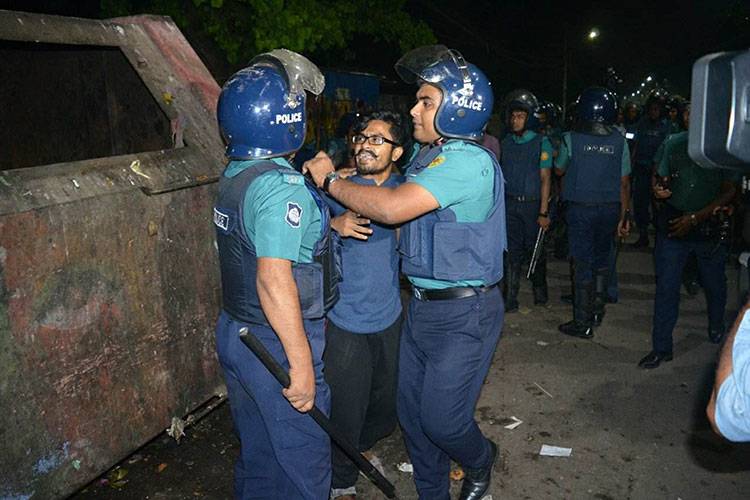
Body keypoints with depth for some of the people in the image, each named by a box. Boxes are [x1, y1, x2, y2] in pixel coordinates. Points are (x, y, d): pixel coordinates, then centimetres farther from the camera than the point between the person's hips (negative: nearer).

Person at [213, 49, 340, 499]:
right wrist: (301, 364, -26)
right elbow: (274, 280, -30)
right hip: (276, 345, -9)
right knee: (301, 463, 9)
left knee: (256, 454, 25)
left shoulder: (233, 175, 6)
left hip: (235, 334, 9)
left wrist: (332, 226, 13)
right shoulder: (282, 187, -23)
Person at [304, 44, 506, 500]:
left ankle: (480, 461, 38)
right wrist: (343, 217, 2)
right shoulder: (426, 154, 8)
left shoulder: (469, 161, -22)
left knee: (441, 418, 3)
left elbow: (393, 207, -31)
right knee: (411, 410, 15)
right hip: (422, 305, 8)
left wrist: (332, 180, -18)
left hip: (464, 313, -8)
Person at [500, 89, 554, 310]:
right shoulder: (506, 143, 8)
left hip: (532, 204, -3)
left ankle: (539, 290, 31)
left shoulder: (541, 143, -5)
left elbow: (545, 179, -8)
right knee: (512, 252, 3)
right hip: (509, 204, 3)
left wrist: (543, 212, -13)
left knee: (535, 250, 8)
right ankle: (510, 300, 8)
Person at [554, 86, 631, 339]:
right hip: (610, 208, 3)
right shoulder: (619, 141, -1)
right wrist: (623, 217, 10)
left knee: (582, 264, 2)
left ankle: (582, 323, 7)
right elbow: (624, 183, 3)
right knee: (601, 260, 19)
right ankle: (597, 312, 30)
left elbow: (559, 170, 9)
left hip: (580, 208, -3)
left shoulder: (571, 139, -8)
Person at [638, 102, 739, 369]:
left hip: (709, 224, -1)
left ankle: (716, 327, 45)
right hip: (673, 222, 1)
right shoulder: (673, 143, 4)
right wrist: (659, 189, -10)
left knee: (714, 282, 15)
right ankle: (661, 347, 9)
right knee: (666, 285, -1)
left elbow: (729, 192, -6)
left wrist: (695, 218, -14)